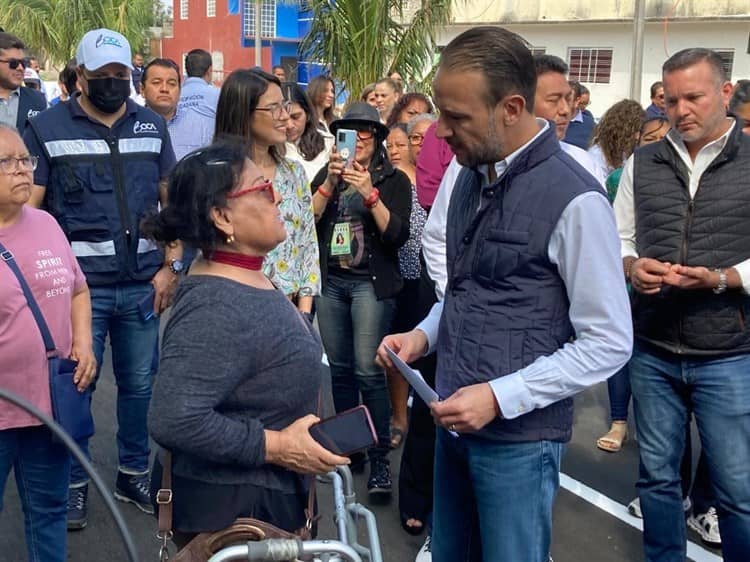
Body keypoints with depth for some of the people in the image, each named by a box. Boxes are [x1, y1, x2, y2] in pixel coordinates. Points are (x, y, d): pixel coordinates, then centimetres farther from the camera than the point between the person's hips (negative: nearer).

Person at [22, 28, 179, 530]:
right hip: (78, 284, -3)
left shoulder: (152, 126, 8)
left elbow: (172, 200, 11)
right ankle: (74, 482, 23)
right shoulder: (47, 128, -1)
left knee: (139, 385, 12)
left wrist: (171, 266, 2)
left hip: (142, 284, 3)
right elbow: (28, 209, -2)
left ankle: (134, 474, 29)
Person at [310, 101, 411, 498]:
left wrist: (370, 193, -18)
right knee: (340, 369, 9)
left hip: (371, 283, -4)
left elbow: (398, 236, -9)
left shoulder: (394, 179, 1)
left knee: (368, 371, -10)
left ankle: (379, 458, -2)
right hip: (330, 281, 4)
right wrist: (330, 181, -13)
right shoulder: (326, 175, 10)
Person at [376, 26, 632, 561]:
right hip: (456, 421, 7)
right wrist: (425, 335, 0)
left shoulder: (574, 200, -18)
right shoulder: (473, 176, 6)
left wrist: (500, 397, -20)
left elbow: (608, 343, -16)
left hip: (519, 435, -7)